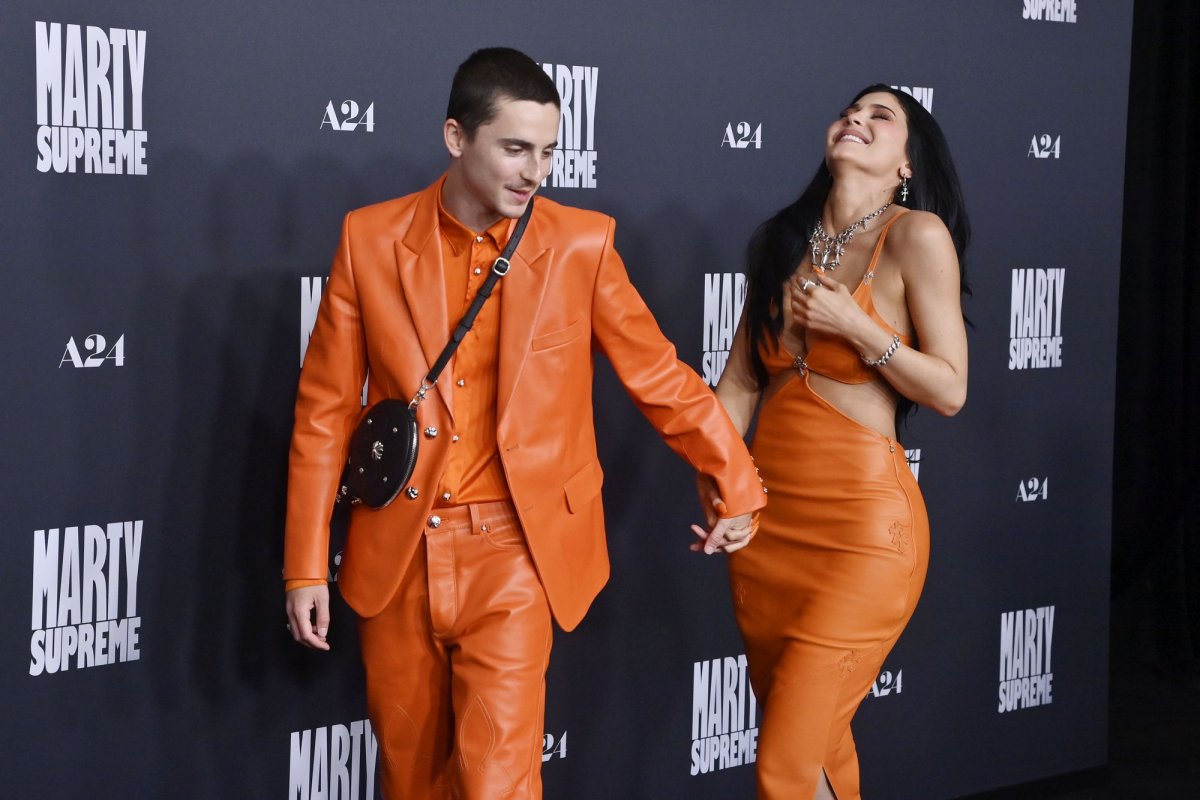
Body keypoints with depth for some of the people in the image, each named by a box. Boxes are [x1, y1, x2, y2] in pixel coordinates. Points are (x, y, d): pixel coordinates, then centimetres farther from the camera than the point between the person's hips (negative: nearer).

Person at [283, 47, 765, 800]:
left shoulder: (580, 244, -4)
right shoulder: (371, 238, -2)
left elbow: (661, 376, 6)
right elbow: (325, 411, 2)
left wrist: (737, 485, 13)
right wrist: (306, 565, 1)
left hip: (515, 548, -2)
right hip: (398, 553, 2)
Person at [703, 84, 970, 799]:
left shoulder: (915, 234, -7)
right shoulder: (780, 241, 11)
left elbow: (950, 391, -8)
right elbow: (741, 379, 10)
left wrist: (853, 325, -16)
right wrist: (714, 485, -3)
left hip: (861, 524, -6)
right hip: (769, 518, 6)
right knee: (820, 742, 16)